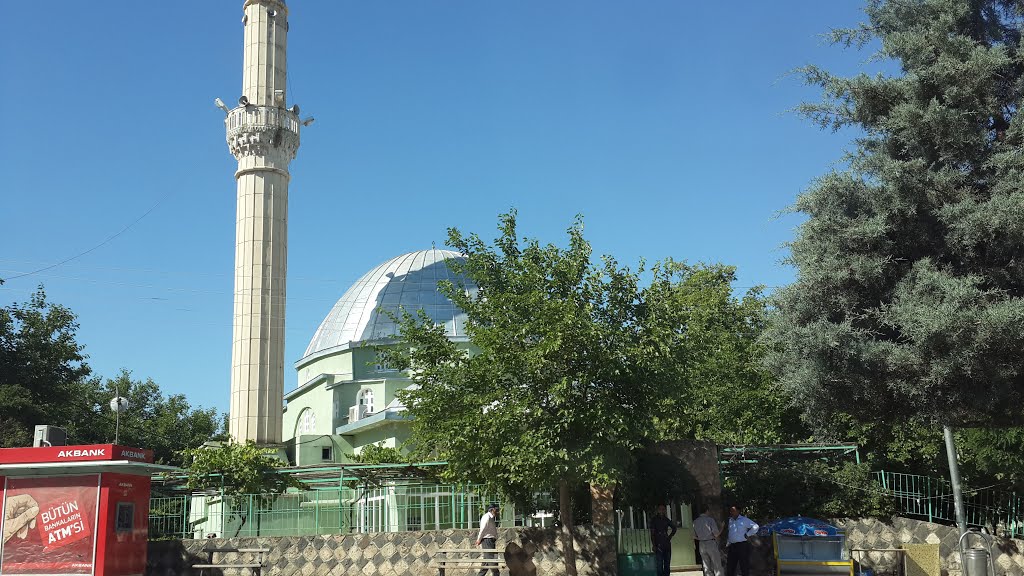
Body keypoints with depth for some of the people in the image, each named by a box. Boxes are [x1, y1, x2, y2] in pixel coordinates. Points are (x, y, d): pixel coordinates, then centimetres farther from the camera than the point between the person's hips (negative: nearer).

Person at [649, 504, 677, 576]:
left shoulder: (666, 519, 10)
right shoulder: (654, 520, -1)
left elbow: (674, 528, 26)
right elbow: (652, 533, -5)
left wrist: (670, 536, 13)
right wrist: (654, 545, -13)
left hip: (667, 544, 4)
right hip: (658, 544, -4)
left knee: (667, 563, 7)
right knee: (659, 564, -8)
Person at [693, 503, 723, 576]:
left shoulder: (695, 521, 5)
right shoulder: (710, 520, -12)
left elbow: (694, 536, 8)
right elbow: (716, 534, -13)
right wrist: (721, 529, 5)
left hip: (701, 545, 5)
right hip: (711, 543, -5)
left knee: (706, 567, 10)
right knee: (717, 567, 1)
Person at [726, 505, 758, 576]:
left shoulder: (744, 520, -3)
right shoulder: (730, 520, 16)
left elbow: (755, 526, -9)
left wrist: (747, 535, -9)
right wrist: (727, 546, 16)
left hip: (742, 546, -6)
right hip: (732, 546, 6)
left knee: (744, 566, -3)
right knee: (730, 566, 7)